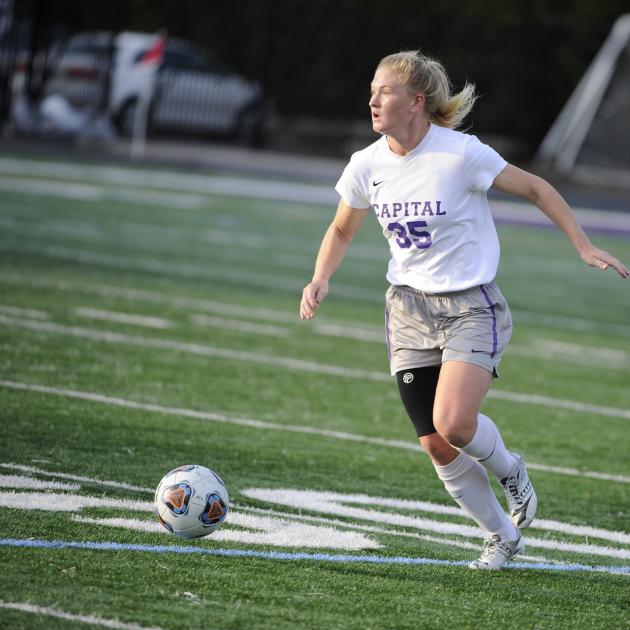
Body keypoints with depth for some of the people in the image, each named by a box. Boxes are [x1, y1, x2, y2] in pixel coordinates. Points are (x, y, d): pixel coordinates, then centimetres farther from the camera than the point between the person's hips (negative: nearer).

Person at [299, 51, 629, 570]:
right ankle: (503, 538, 23)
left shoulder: (461, 153, -18)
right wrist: (321, 279, -5)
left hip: (472, 307, -5)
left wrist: (584, 247, -7)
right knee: (437, 448, 2)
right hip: (408, 308, 5)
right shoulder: (366, 166, -3)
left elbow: (536, 189, -5)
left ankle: (509, 469, 10)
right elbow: (341, 231, 13)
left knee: (452, 423, -24)